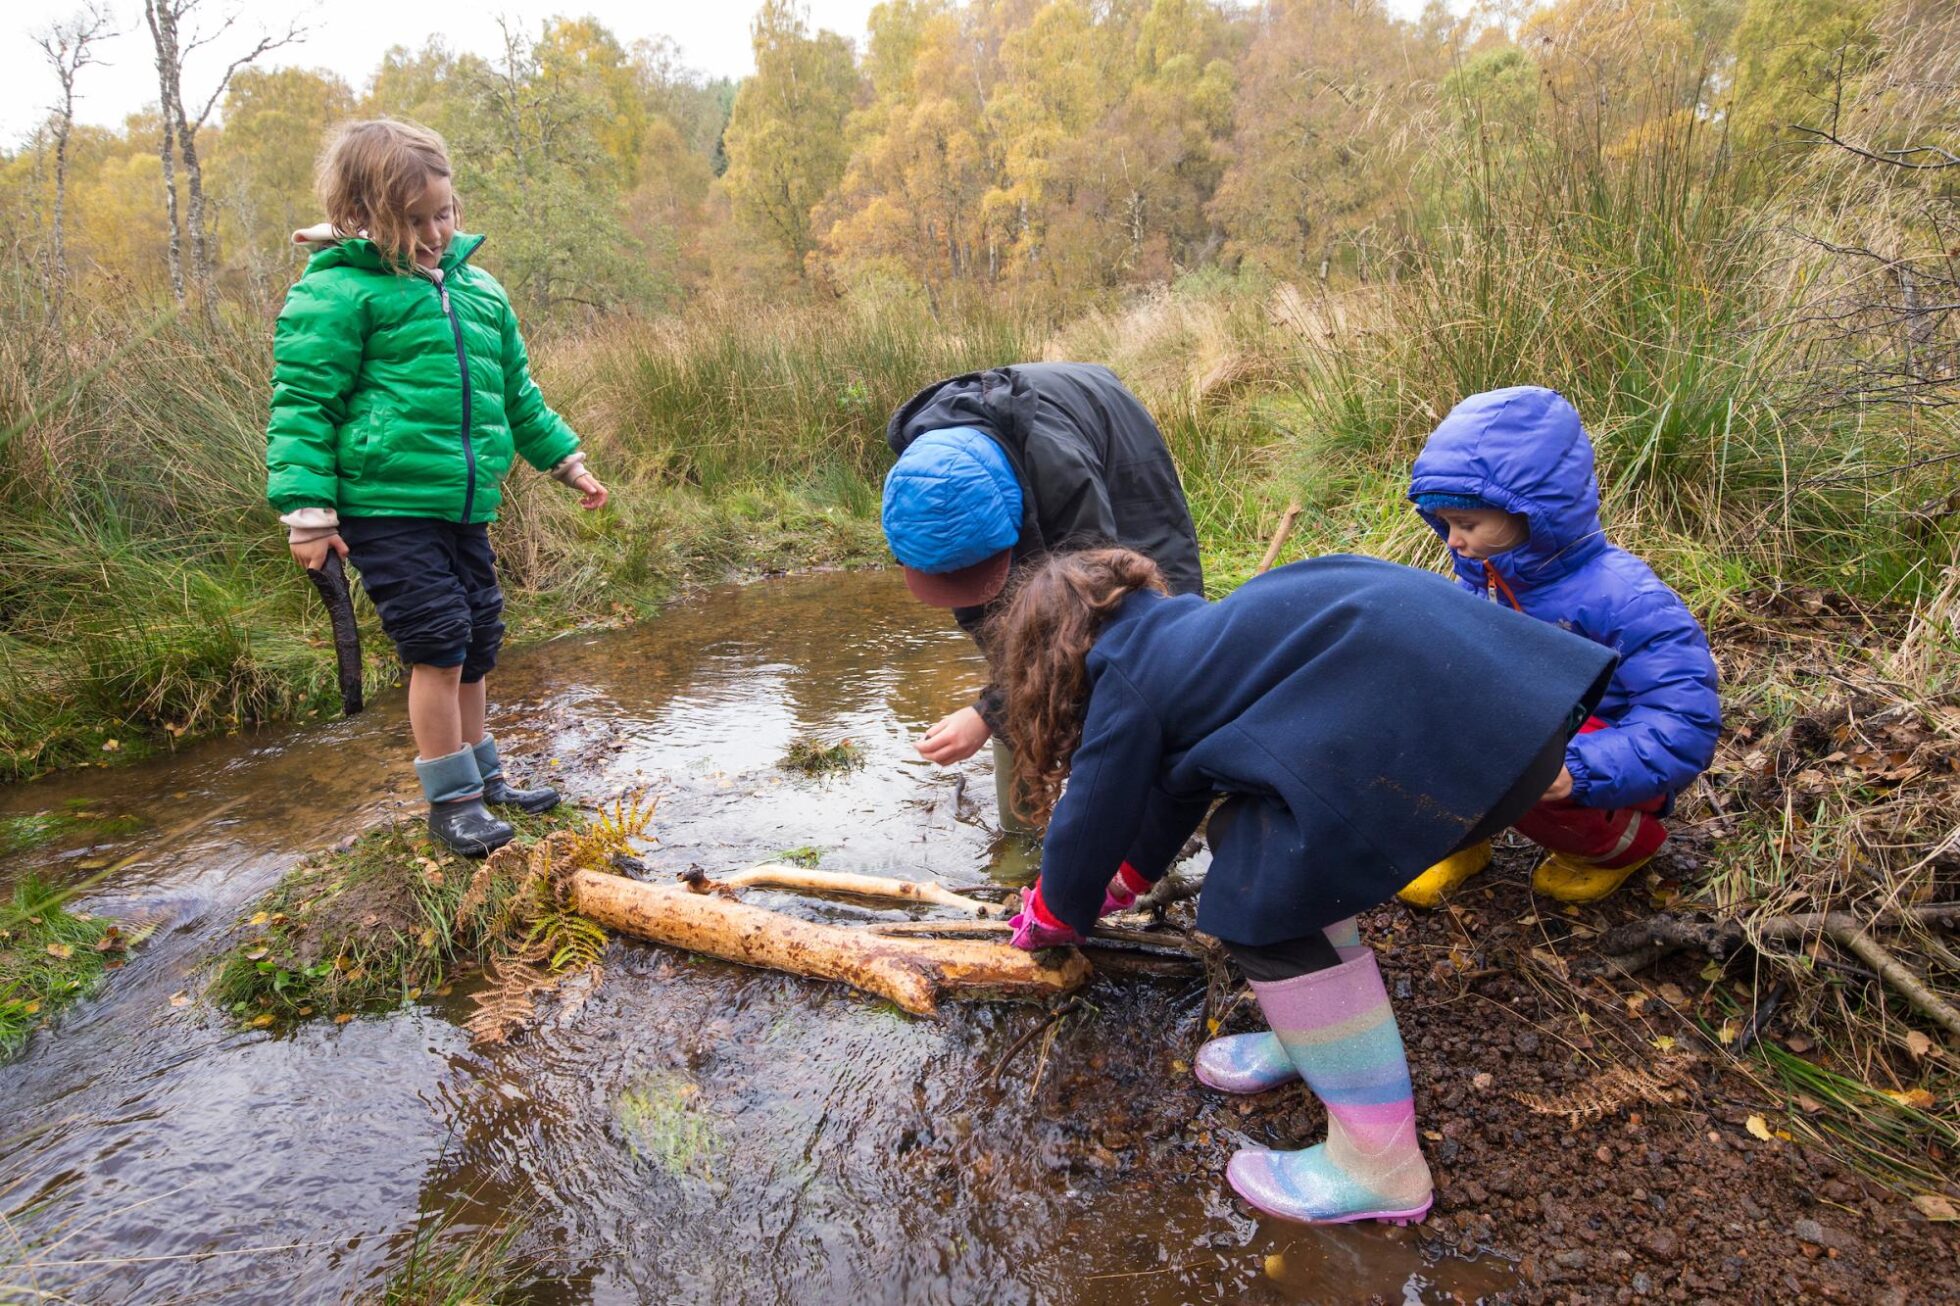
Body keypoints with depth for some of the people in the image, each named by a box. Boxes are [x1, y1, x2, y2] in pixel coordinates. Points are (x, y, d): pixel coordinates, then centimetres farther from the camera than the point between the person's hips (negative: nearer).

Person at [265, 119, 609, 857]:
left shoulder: (478, 290, 14)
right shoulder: (336, 293, -6)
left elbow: (517, 394, 24)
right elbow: (302, 405, -8)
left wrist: (566, 462, 24)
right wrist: (308, 512, -13)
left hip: (466, 508, 7)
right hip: (386, 508, -6)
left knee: (475, 645, 13)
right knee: (438, 645, -8)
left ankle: (482, 775, 30)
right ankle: (450, 800, 7)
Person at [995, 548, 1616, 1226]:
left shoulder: (1127, 683, 1)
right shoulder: (1174, 639, 26)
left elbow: (1090, 822, 11)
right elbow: (1171, 788, 39)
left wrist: (1055, 916, 31)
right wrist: (1118, 884, 52)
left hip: (1440, 715, -10)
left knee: (1267, 902, -3)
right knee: (1251, 834, 19)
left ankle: (1379, 1165, 8)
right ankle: (1312, 1037, 32)